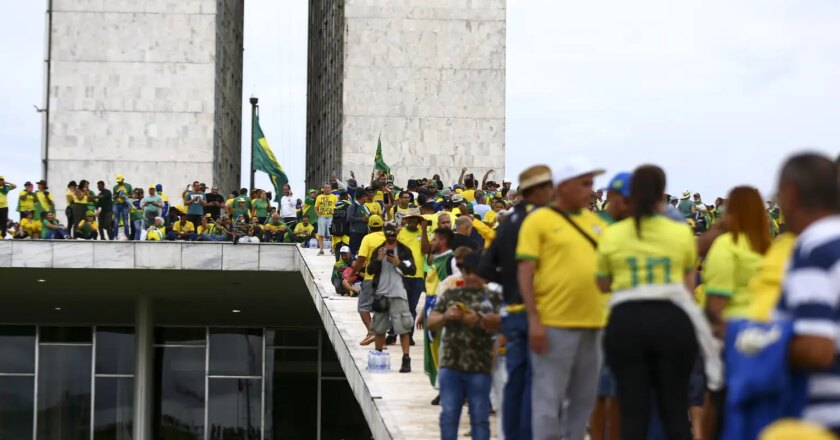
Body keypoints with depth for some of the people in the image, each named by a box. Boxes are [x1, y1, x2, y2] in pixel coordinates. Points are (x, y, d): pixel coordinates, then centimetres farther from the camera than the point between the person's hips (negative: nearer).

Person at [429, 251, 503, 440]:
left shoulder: (493, 297, 5)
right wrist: (445, 316, -14)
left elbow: (500, 323, -8)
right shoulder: (450, 295, 12)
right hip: (450, 365, 2)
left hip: (479, 368, -2)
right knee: (448, 415, 1)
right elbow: (431, 322, 8)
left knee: (480, 417, 2)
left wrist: (479, 319, -25)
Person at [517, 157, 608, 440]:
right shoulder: (539, 220, -2)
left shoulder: (594, 222, 14)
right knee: (549, 398, -2)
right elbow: (525, 273, -6)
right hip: (554, 323, -6)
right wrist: (534, 319, -14)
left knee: (584, 398, 11)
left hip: (592, 322, 6)